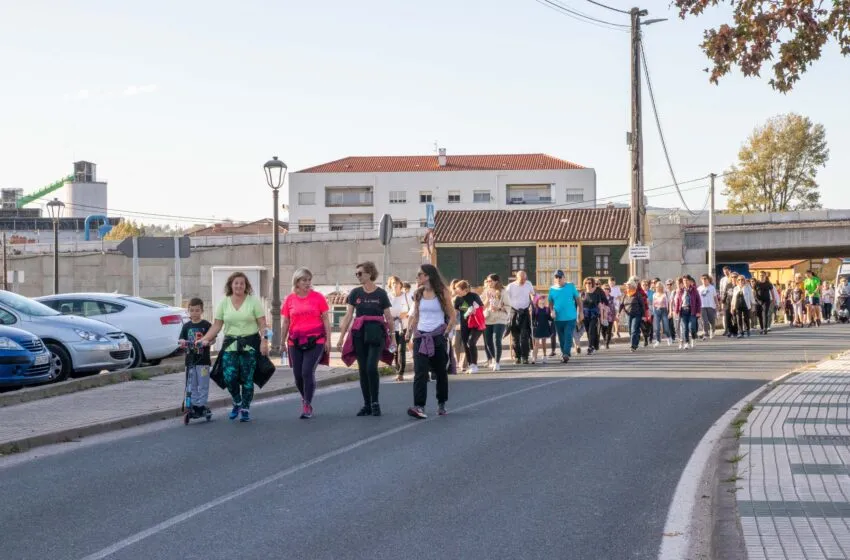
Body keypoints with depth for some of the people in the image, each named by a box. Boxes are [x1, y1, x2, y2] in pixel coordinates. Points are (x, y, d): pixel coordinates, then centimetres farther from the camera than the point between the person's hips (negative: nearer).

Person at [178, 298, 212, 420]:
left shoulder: (206, 325, -2)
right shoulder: (186, 326, 9)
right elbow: (181, 340, 6)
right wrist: (182, 342, -17)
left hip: (203, 360, -4)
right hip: (190, 360, 4)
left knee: (203, 385, -1)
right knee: (191, 385, 7)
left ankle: (201, 406, 4)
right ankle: (193, 406, 13)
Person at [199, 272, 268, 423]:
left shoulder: (254, 301, 0)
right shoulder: (224, 303, 7)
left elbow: (262, 324, -3)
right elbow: (217, 325, 5)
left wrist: (264, 341, -14)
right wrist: (206, 339, -7)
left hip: (249, 345, -2)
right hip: (230, 345, 2)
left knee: (247, 379, -1)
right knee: (229, 377, -9)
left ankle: (245, 409, 14)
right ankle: (237, 402, 18)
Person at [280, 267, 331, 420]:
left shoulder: (318, 297, 1)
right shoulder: (289, 299, 7)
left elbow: (326, 320, 3)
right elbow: (285, 322, 12)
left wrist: (328, 339, -1)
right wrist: (282, 342, 9)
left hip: (315, 340, -3)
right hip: (295, 342, 3)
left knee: (308, 372, -14)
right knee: (298, 375, 6)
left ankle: (307, 406, -5)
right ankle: (306, 399, 30)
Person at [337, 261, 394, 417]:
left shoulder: (381, 293, 0)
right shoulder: (355, 293, 6)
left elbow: (389, 317, 3)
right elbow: (348, 316, 5)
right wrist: (341, 337, 0)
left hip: (376, 334, -3)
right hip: (359, 334, 3)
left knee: (371, 367, -15)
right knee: (363, 370, 4)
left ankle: (375, 402, -3)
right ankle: (367, 405, 12)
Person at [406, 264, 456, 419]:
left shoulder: (442, 293, -2)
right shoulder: (418, 294, 9)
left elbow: (452, 316, 0)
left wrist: (445, 334, -9)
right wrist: (410, 335, 7)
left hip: (438, 336, -2)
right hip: (421, 336, 2)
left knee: (440, 372, 9)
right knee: (420, 372, -12)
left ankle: (441, 404, 25)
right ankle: (419, 407, -21)